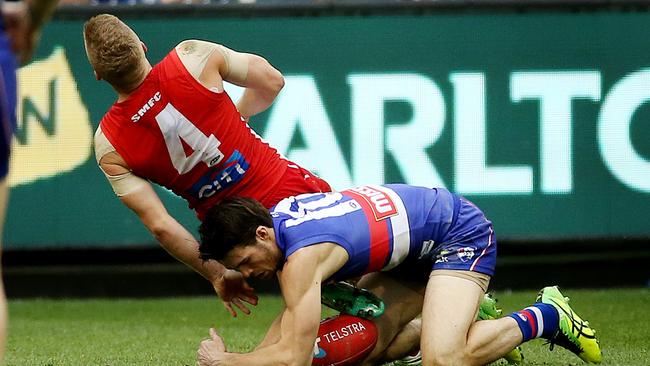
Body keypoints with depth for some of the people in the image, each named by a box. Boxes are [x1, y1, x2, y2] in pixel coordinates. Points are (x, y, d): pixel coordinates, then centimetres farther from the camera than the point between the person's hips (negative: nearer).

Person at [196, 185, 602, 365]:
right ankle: (473, 323, 19)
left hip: (462, 232, -10)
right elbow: (295, 314, 8)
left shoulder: (301, 257, -32)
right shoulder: (278, 215, -4)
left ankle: (545, 316, -5)